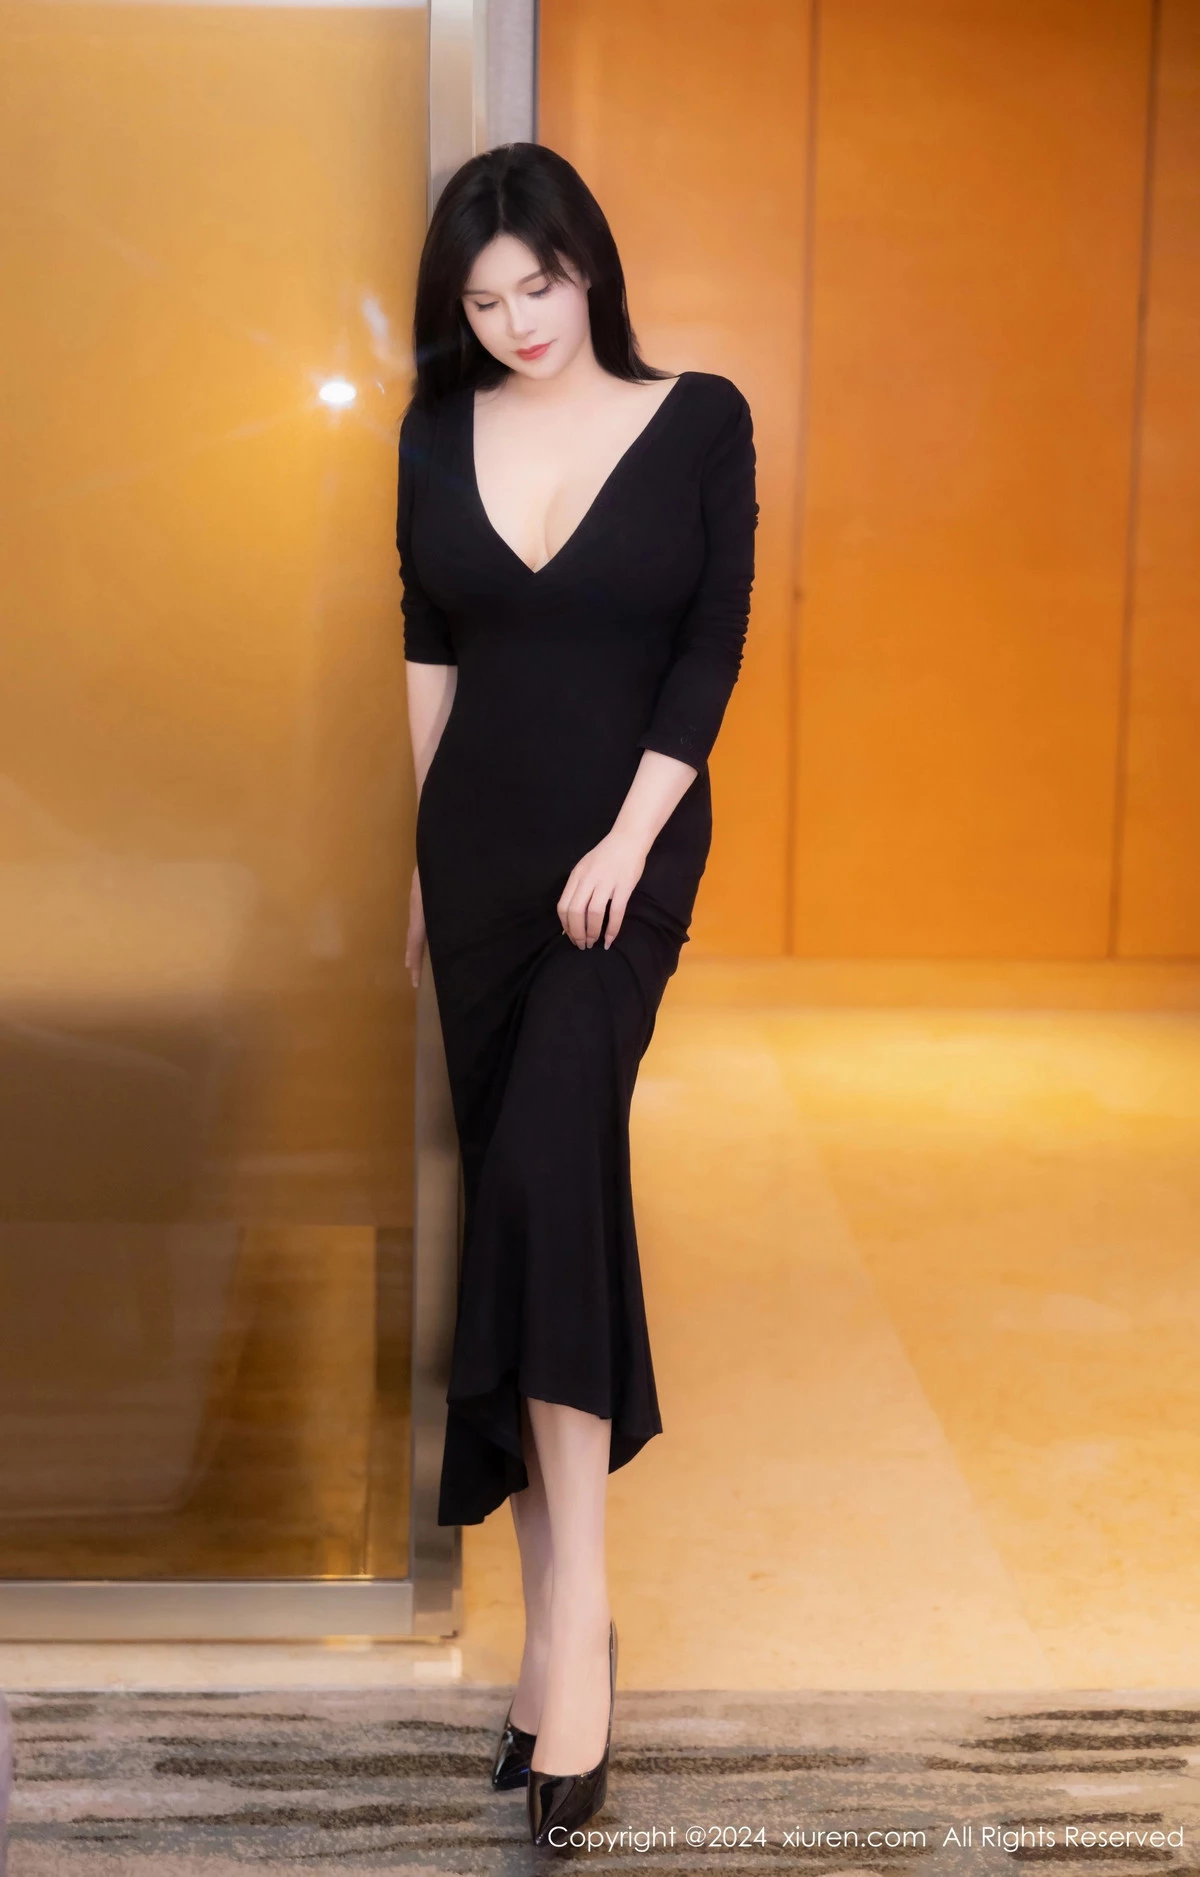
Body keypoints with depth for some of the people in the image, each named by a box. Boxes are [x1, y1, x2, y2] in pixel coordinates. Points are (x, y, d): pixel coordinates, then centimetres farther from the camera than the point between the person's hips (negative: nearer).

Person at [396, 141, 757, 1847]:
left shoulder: (700, 420, -2)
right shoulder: (440, 436, 7)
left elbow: (714, 645, -6)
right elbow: (428, 650, 10)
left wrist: (629, 840, -14)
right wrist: (420, 855, 9)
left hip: (628, 842, -4)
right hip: (479, 841, 4)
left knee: (550, 1161, -21)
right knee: (517, 1183, 4)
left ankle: (571, 1616, -18)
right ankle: (561, 1613, 14)